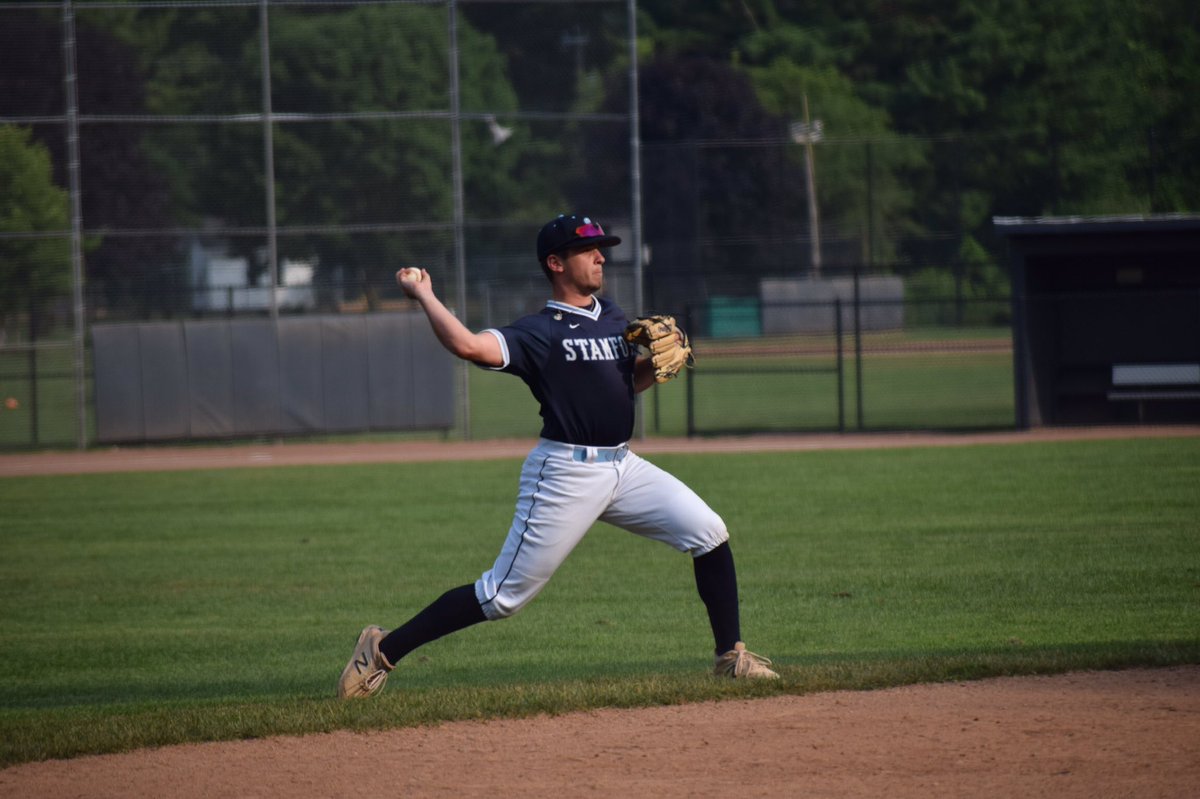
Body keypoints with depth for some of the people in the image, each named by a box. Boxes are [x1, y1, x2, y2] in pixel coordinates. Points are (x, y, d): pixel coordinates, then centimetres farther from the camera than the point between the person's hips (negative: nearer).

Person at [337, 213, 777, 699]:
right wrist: (423, 295, -18)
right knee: (504, 594, -6)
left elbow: (632, 382, 24)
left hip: (623, 467, 7)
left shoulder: (613, 318, 13)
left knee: (707, 532, -6)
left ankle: (730, 655, 5)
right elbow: (468, 345, -25)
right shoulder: (538, 333, -9)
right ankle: (382, 651, 3)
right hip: (565, 474, -7)